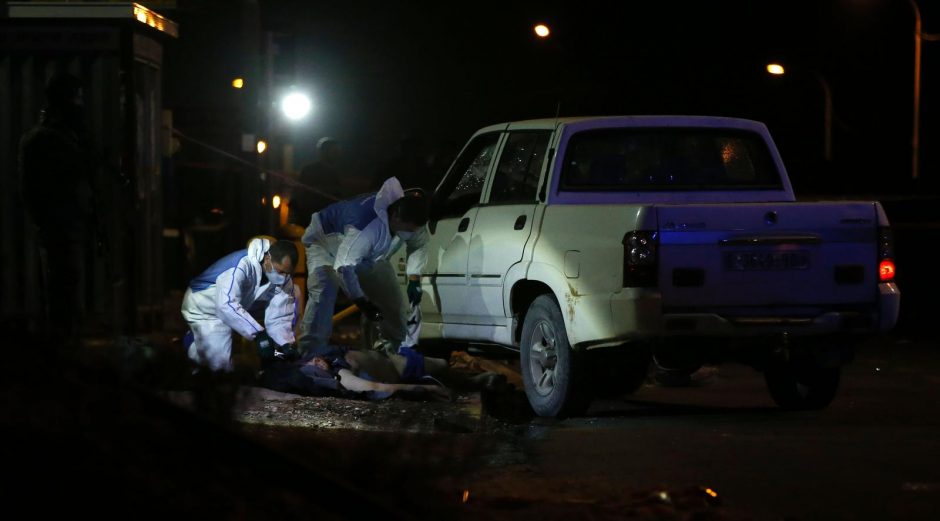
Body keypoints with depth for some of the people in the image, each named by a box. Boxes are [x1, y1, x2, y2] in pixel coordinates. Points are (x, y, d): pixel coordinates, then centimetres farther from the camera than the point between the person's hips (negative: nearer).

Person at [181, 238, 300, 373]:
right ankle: (191, 342, 12)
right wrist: (259, 334, -51)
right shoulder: (242, 265, -37)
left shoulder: (283, 279, -15)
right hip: (205, 309, -8)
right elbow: (226, 306, -48)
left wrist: (286, 345, -31)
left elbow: (280, 318, -12)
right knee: (220, 364, -19)